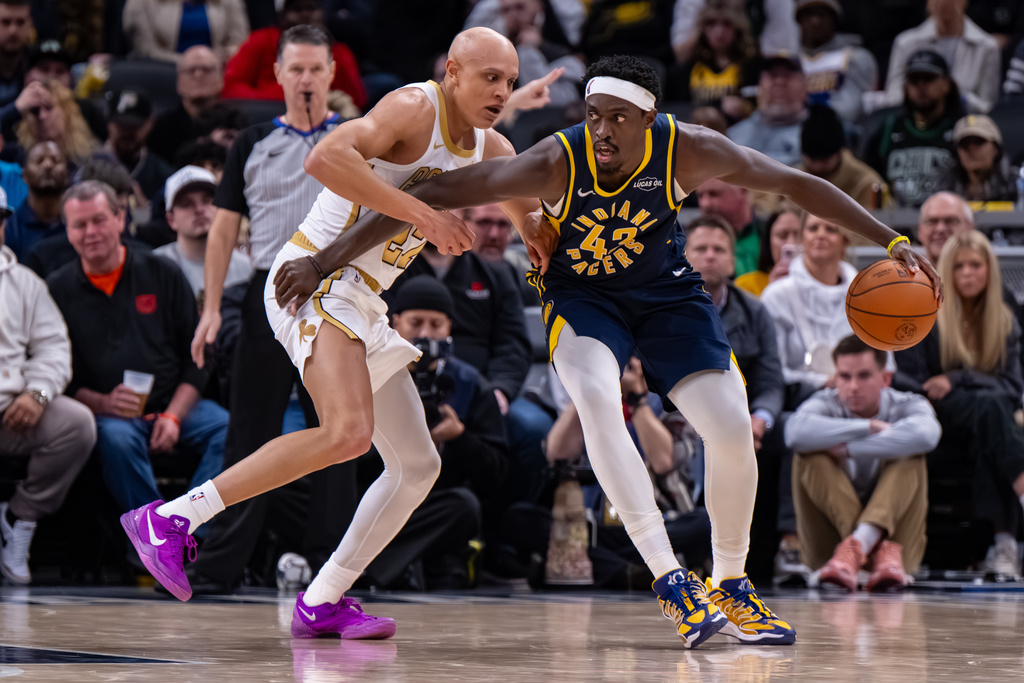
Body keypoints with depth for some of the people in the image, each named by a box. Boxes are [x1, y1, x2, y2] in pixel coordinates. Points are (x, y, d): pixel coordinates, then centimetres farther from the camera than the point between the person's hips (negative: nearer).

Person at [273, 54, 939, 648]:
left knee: (733, 429, -12)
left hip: (667, 291, 2)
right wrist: (323, 261, -33)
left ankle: (731, 586, 13)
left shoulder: (686, 149, -26)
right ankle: (671, 582, -31)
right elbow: (428, 195, -30)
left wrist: (893, 241, -14)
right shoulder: (555, 163, -31)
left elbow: (797, 184, -13)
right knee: (595, 395, -32)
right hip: (582, 295, -2)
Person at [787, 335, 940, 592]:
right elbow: (796, 432, -28)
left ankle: (858, 543, -43)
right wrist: (869, 426, -24)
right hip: (829, 537, 0)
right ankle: (879, 549, -38)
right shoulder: (827, 404, -2)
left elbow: (926, 434, -31)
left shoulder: (906, 405, -2)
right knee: (812, 456, -21)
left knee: (910, 459, -21)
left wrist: (847, 448, -27)